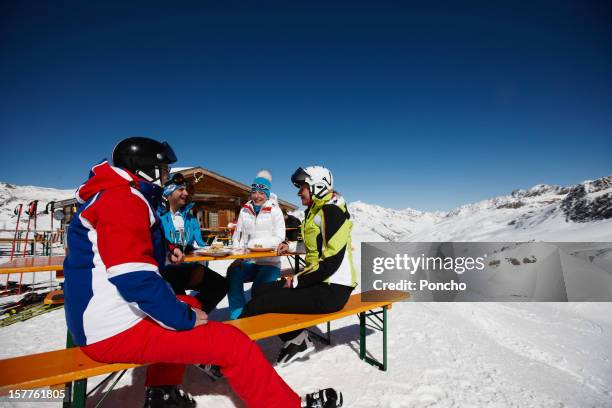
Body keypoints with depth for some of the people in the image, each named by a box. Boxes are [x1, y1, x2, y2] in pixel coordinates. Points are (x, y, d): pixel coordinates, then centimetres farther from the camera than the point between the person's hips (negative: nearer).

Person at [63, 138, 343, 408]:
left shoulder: (112, 195, 16)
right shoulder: (123, 199, -17)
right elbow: (134, 276, -27)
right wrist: (184, 317, -17)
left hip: (100, 320, 11)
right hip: (117, 331, -11)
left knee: (190, 304, 27)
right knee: (233, 343, -12)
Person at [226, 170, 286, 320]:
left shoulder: (274, 210, -2)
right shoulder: (245, 210, 10)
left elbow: (279, 238, -9)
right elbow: (237, 236, 8)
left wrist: (254, 243, -20)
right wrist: (237, 257, -9)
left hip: (270, 262, -3)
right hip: (248, 261, 4)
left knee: (258, 289, -25)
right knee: (233, 273, -24)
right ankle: (237, 318, -12)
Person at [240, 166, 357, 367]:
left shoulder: (332, 211, -13)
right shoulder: (315, 210, 15)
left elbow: (332, 262, -20)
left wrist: (297, 281, -12)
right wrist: (290, 246, 16)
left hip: (333, 290, -10)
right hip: (318, 282, 10)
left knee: (257, 305, -17)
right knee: (260, 290, 8)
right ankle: (297, 341, 9)